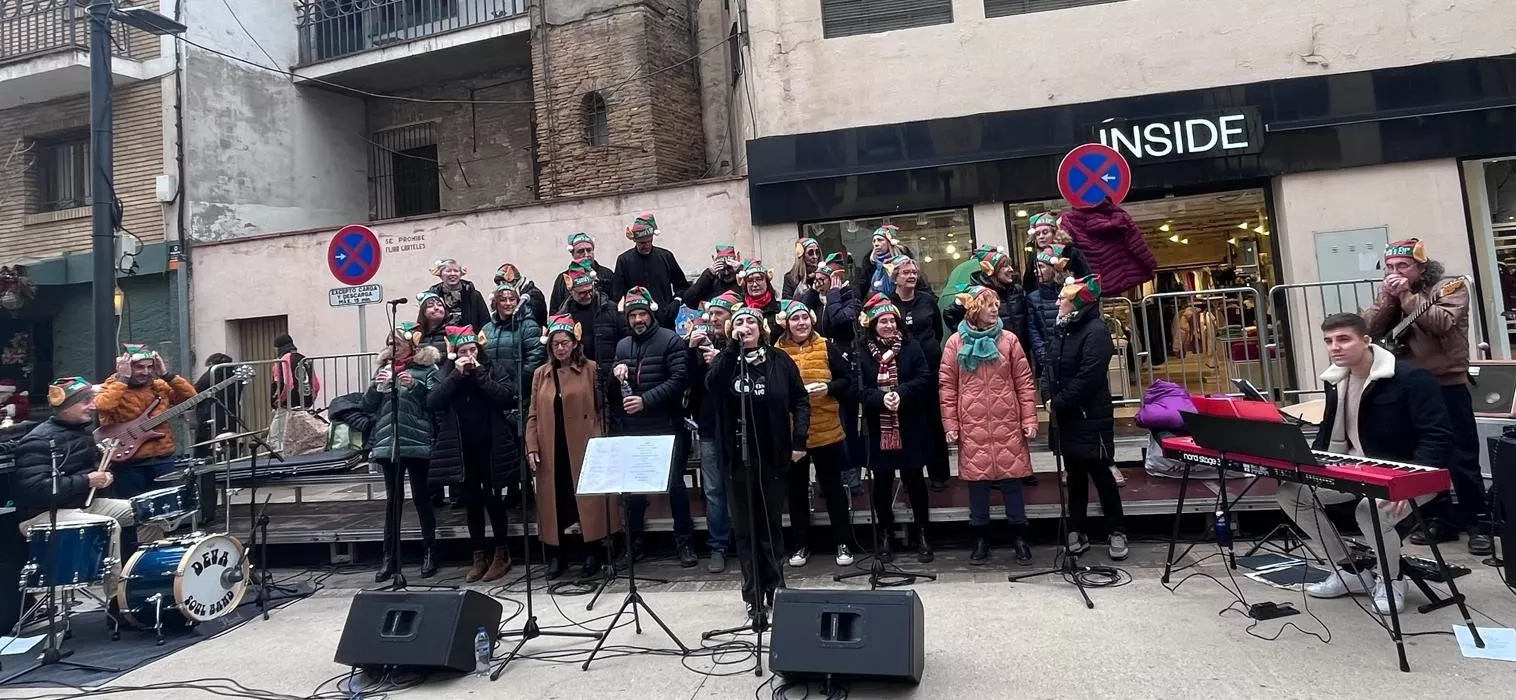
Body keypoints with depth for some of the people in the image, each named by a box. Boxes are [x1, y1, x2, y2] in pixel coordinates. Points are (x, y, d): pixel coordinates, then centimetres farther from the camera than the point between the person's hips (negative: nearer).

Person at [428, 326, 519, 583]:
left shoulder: (495, 369, 1)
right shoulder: (444, 373, 7)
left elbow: (506, 397, -14)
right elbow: (432, 402, -7)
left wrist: (479, 374, -15)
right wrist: (456, 375, -13)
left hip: (491, 447, -3)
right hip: (460, 449, 3)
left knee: (492, 498, 2)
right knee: (471, 501, 9)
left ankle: (501, 554, 15)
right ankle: (479, 557, 20)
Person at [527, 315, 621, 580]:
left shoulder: (591, 369, 0)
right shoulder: (541, 374, 10)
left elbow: (604, 407, -3)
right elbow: (533, 415, 9)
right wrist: (532, 447, 0)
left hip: (584, 448, -3)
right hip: (551, 450, 3)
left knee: (587, 500, 2)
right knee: (555, 503, 9)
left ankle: (592, 554, 15)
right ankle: (557, 555, 22)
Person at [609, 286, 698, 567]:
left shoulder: (670, 340, -3)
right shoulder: (622, 346, 13)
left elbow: (679, 379, -14)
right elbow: (610, 390, 15)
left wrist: (645, 400, -21)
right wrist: (615, 375, -8)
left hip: (666, 427, -5)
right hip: (631, 429, 5)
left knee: (675, 483, 2)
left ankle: (684, 542, 15)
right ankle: (635, 541, 25)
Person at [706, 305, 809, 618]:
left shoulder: (780, 360, 3)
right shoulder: (726, 360, 5)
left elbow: (800, 400, 2)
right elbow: (712, 386, -16)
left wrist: (799, 440, -7)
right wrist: (733, 346, -18)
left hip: (773, 454, 0)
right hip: (739, 456, 1)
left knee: (771, 523, 10)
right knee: (746, 527, 5)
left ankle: (773, 589, 21)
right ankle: (754, 594, 12)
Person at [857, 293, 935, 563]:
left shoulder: (911, 347, 1)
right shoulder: (863, 354, 1)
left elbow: (924, 379, -5)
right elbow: (860, 390, -4)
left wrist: (901, 394, -20)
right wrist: (881, 398, -21)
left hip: (909, 426, -1)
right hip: (878, 427, 1)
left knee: (914, 476, 6)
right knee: (882, 480, 8)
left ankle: (922, 533, 20)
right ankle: (885, 536, 21)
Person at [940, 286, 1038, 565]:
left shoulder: (1009, 340, 3)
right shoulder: (956, 342, 1)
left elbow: (1024, 382, 4)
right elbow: (947, 386, 2)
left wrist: (1029, 419, -1)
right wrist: (950, 424, -2)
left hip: (1007, 423, 1)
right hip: (972, 425, 0)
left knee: (1011, 479, 5)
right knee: (977, 480, 5)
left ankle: (1019, 538, 19)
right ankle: (980, 539, 18)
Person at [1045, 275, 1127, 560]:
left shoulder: (1095, 331, -15)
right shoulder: (1062, 329, 10)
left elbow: (1088, 378, -22)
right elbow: (1052, 368, 14)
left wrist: (1058, 402, -16)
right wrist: (1050, 398, -2)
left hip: (1090, 417, -7)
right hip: (1065, 416, 7)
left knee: (1100, 473, 3)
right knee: (1075, 474, 13)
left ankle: (1117, 532, 18)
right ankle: (1076, 532, 21)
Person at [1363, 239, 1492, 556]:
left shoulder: (1450, 286, -4)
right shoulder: (1389, 292, 10)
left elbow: (1441, 323, -22)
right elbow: (1369, 330, -2)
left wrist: (1406, 295, -19)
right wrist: (1388, 298, -12)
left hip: (1448, 385, -5)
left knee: (1462, 460, -2)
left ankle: (1479, 525, 7)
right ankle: (1441, 520, 21)